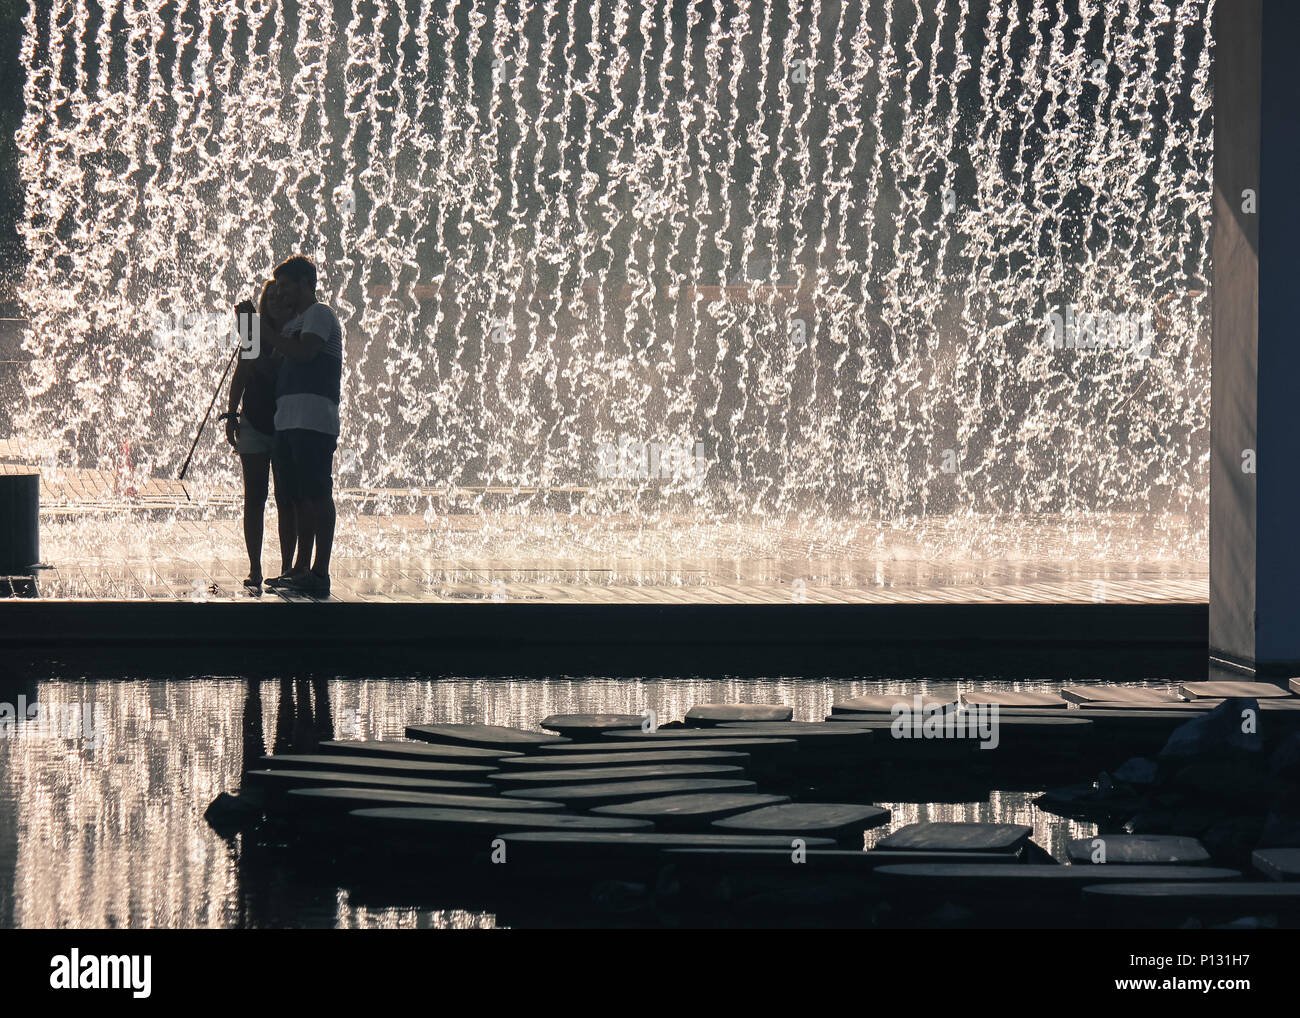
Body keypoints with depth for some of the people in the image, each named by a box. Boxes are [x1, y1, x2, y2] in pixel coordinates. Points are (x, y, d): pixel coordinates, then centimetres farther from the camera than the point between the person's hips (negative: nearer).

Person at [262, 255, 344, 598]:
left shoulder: (320, 314, -1)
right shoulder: (293, 322, 27)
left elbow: (304, 352, -16)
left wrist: (266, 332, -7)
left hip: (313, 421, -9)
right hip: (288, 421, 9)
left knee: (317, 494, -11)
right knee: (299, 496, 9)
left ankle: (320, 572, -14)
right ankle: (301, 568, 12)